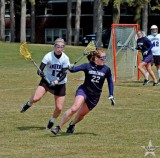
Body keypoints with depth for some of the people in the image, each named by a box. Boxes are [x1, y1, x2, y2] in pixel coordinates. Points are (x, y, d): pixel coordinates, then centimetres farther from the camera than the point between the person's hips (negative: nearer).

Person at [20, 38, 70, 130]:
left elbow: (64, 74, -17)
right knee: (35, 98, -23)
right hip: (47, 81, -1)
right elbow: (40, 69, -23)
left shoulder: (65, 59, -13)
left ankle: (52, 121, 28)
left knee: (59, 108, -5)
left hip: (60, 84, 1)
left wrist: (56, 81, -34)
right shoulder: (48, 56, -17)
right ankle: (28, 104, 15)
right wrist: (40, 73, -46)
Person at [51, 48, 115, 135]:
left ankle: (72, 124, 44)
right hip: (83, 91, -3)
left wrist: (111, 95, 9)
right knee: (74, 108, -25)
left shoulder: (106, 69, -4)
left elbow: (110, 82, 10)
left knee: (81, 114, 10)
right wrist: (71, 68, -38)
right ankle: (58, 127, -20)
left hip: (94, 97, 3)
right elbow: (74, 69, -15)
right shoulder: (88, 66, -9)